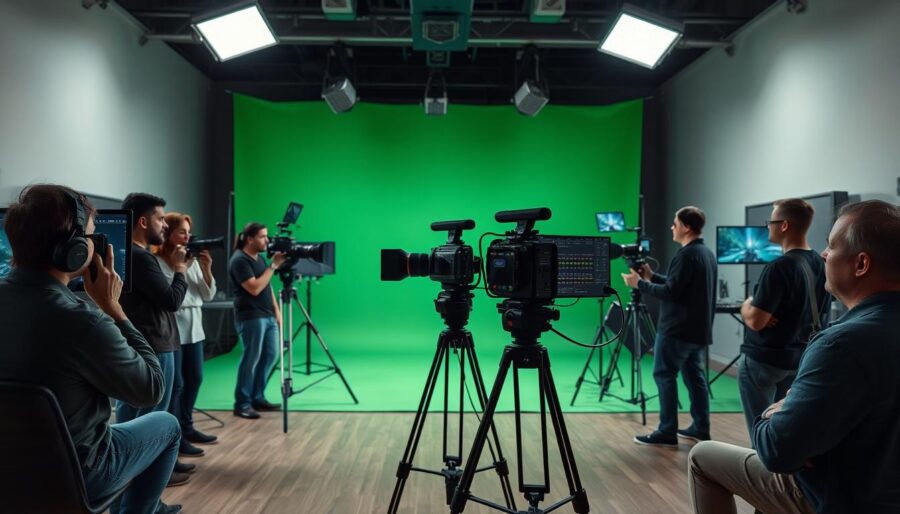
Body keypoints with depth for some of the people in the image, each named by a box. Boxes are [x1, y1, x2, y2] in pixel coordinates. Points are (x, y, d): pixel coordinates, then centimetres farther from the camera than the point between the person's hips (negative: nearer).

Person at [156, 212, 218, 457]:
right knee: (175, 383, -4)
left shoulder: (192, 260, 10)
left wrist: (206, 269, -5)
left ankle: (186, 427, 27)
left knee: (194, 378, 13)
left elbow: (208, 295, 9)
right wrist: (178, 267, -18)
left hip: (193, 326, 8)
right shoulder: (157, 261, -10)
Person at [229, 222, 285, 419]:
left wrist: (276, 309, 11)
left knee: (270, 355, 10)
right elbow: (255, 288, -21)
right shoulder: (239, 260, -12)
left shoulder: (259, 258, 15)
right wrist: (273, 266, -18)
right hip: (251, 318, -9)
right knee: (251, 359, -6)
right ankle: (242, 404, 4)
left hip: (268, 316, 9)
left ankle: (257, 398, 20)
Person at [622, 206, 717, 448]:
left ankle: (667, 433, -3)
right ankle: (700, 429, 19)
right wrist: (652, 276, 19)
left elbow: (671, 292, -20)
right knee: (695, 376, 13)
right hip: (698, 329, 10)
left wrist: (640, 283, -10)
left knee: (664, 375, -4)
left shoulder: (686, 255, -18)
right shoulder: (707, 253, 13)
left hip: (677, 330, -10)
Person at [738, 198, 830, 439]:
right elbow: (820, 315, 14)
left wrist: (746, 306, -2)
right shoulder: (821, 264, 2)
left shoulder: (779, 267, -23)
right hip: (799, 358, 8)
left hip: (763, 360, -8)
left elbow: (755, 321, -23)